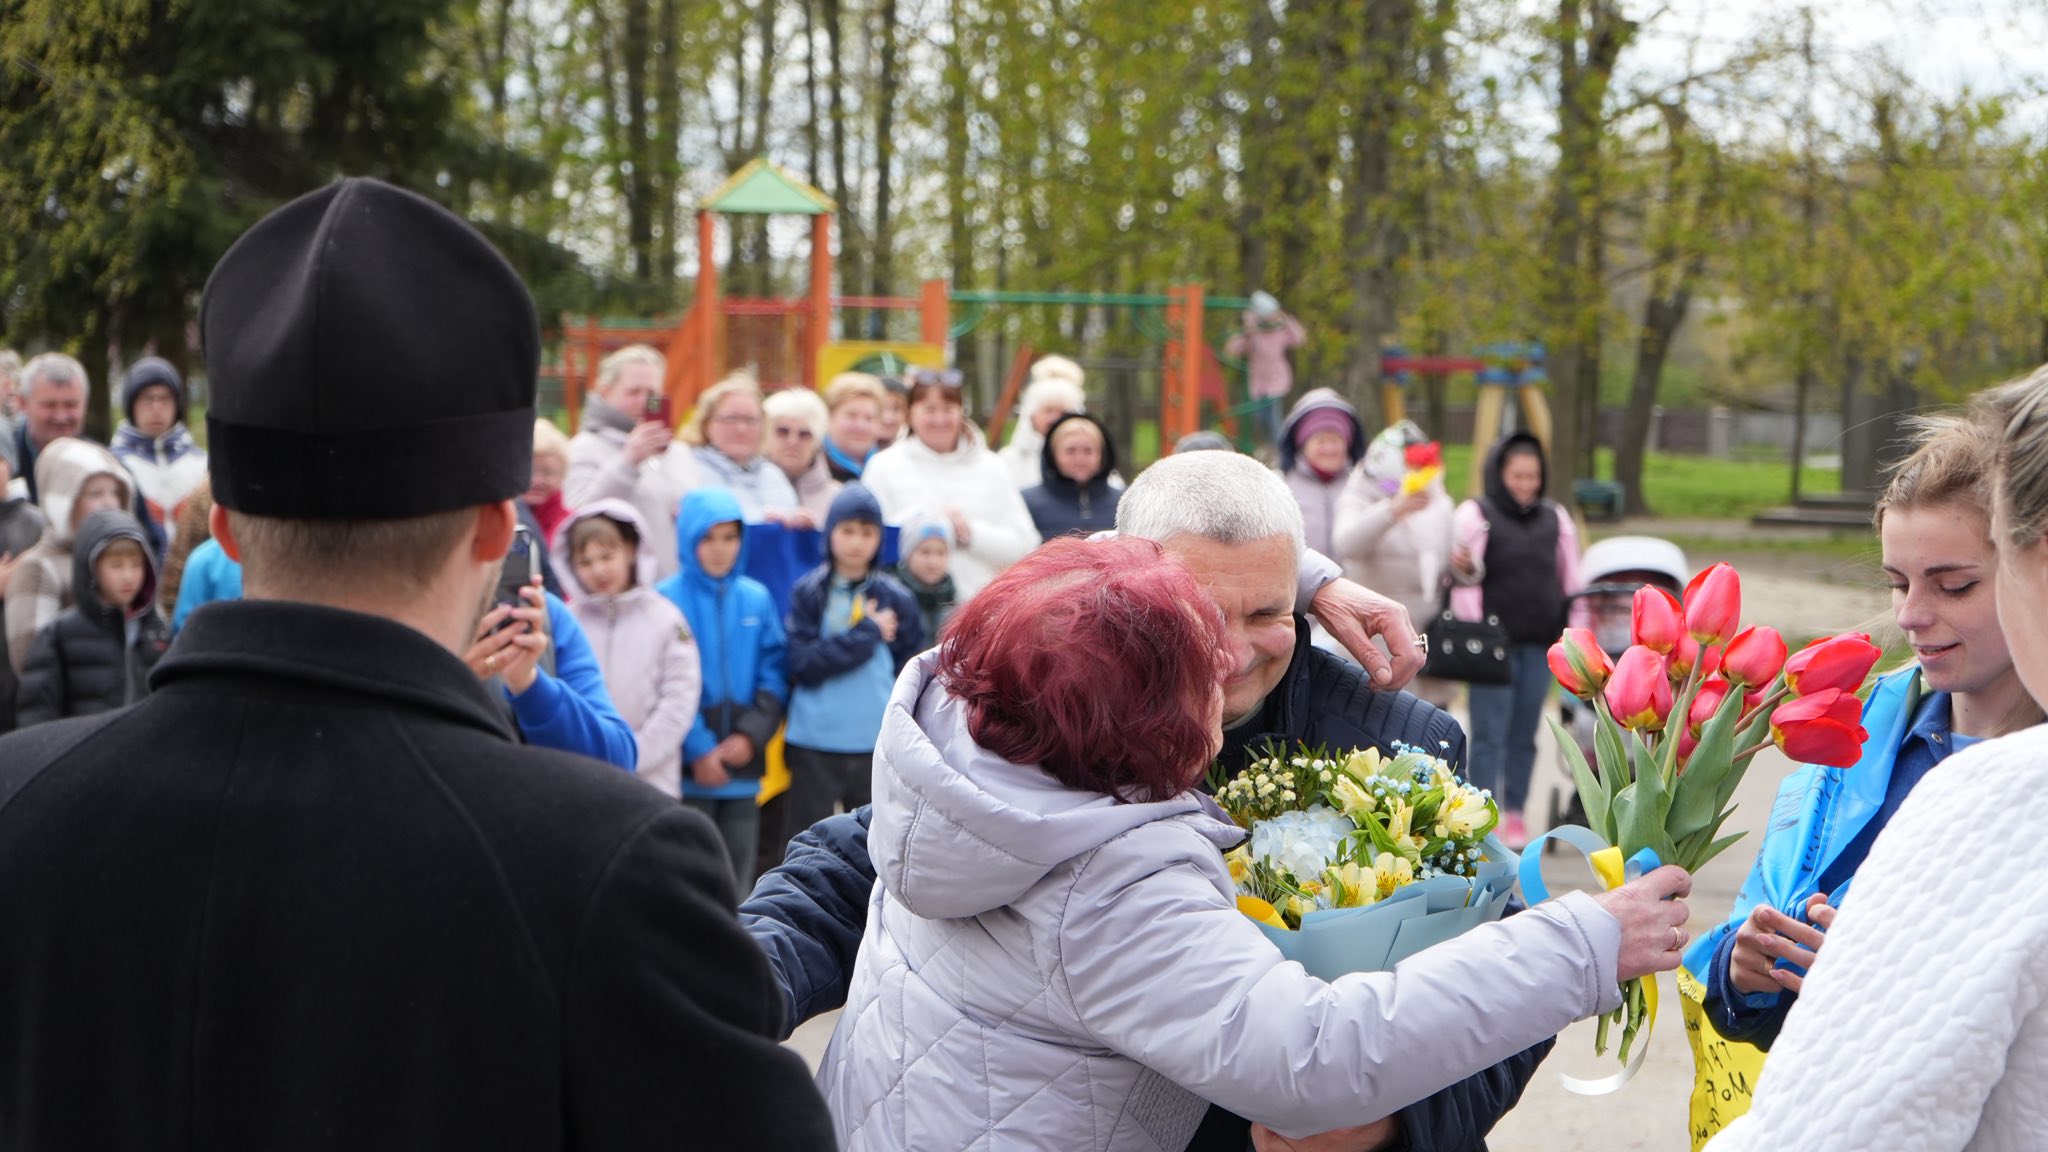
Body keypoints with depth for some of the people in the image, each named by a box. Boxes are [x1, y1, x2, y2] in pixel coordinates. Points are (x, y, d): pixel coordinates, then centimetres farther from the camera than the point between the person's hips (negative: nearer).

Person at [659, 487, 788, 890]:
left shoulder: (757, 599, 5)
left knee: (738, 880, 9)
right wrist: (698, 749, -14)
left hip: (743, 766, 3)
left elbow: (775, 676, 3)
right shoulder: (668, 599, -5)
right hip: (688, 767, -3)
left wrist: (751, 735, -10)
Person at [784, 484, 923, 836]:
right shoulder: (809, 593, 0)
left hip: (877, 744, 1)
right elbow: (802, 663, -11)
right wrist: (867, 634, -9)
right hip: (813, 744, -1)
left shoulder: (896, 598, 4)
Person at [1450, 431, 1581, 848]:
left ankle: (1515, 813, 16)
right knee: (1490, 732, -7)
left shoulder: (1555, 519, 14)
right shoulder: (1475, 515, 1)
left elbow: (1570, 582, 17)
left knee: (1525, 734, 7)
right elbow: (1465, 574, -6)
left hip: (1540, 645, 4)